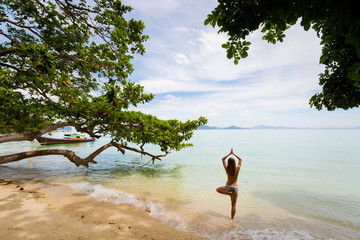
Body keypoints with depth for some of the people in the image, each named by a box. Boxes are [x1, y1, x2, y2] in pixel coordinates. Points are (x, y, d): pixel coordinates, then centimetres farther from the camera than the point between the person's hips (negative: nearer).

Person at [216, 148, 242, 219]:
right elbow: (240, 159, 4)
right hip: (234, 188, 0)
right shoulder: (237, 169, -12)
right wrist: (233, 154, 7)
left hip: (227, 187, 0)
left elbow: (223, 159, 4)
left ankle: (229, 194, 11)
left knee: (218, 189, 27)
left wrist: (230, 153, 6)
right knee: (233, 204, 12)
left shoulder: (227, 169, -10)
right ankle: (232, 218, 14)